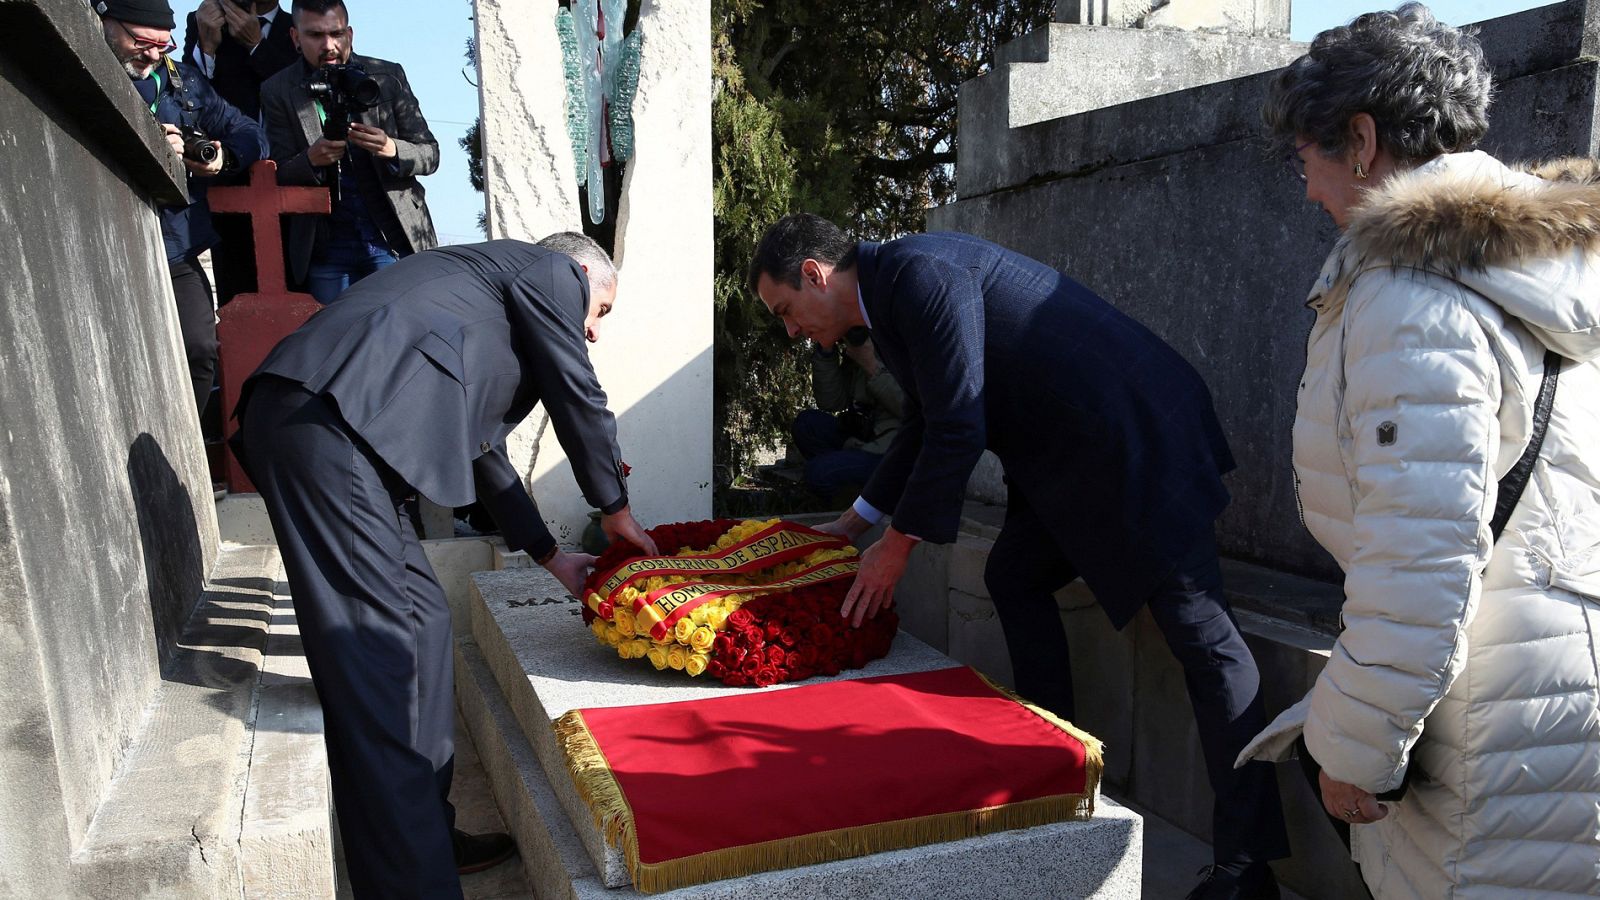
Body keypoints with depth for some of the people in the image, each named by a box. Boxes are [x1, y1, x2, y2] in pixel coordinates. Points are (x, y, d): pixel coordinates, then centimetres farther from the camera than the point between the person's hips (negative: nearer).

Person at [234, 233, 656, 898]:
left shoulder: (484, 282, 35)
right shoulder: (550, 270, 11)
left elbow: (481, 447, 36)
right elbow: (579, 400, 10)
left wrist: (551, 556, 38)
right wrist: (616, 510, 25)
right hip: (329, 421, -10)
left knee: (422, 622, 12)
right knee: (378, 650, -10)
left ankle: (430, 837, 21)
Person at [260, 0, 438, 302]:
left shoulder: (389, 76, 2)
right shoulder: (278, 92, 2)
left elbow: (430, 154, 3)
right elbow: (280, 176, 2)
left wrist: (392, 149, -19)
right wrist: (311, 160, -21)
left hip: (395, 240, 0)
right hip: (326, 250, 0)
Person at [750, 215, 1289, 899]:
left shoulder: (920, 273, -19)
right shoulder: (889, 298, 13)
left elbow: (957, 432, -21)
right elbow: (924, 428, 24)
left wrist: (898, 545, -10)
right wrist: (853, 523, 28)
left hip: (1135, 436, -10)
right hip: (1070, 453, 11)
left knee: (1200, 632, -7)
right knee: (1014, 578, 15)